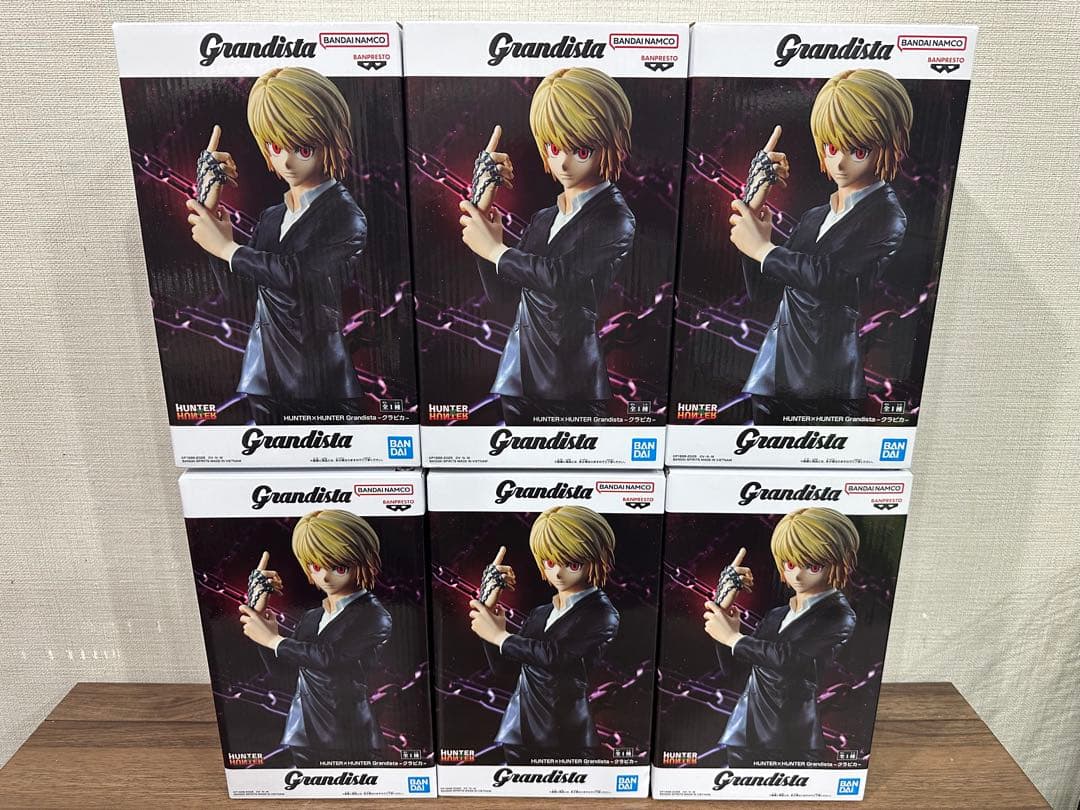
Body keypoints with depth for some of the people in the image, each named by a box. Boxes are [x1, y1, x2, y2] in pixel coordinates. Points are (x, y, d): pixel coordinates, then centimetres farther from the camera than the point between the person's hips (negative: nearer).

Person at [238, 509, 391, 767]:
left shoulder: (374, 617, -11)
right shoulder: (311, 618, 12)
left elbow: (329, 656, -22)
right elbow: (280, 667, 10)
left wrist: (273, 639, -10)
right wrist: (258, 613, 2)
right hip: (304, 739, 6)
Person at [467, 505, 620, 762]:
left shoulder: (602, 614, -10)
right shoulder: (539, 614, 11)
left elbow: (555, 654, -22)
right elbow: (502, 665, 7)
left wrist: (500, 636, -9)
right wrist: (489, 605, -2)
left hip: (567, 740, -5)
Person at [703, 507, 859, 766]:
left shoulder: (838, 616, -6)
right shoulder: (776, 615, 12)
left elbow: (789, 657, -20)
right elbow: (732, 669, 7)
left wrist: (733, 637, -9)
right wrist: (724, 605, -4)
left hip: (792, 744, -5)